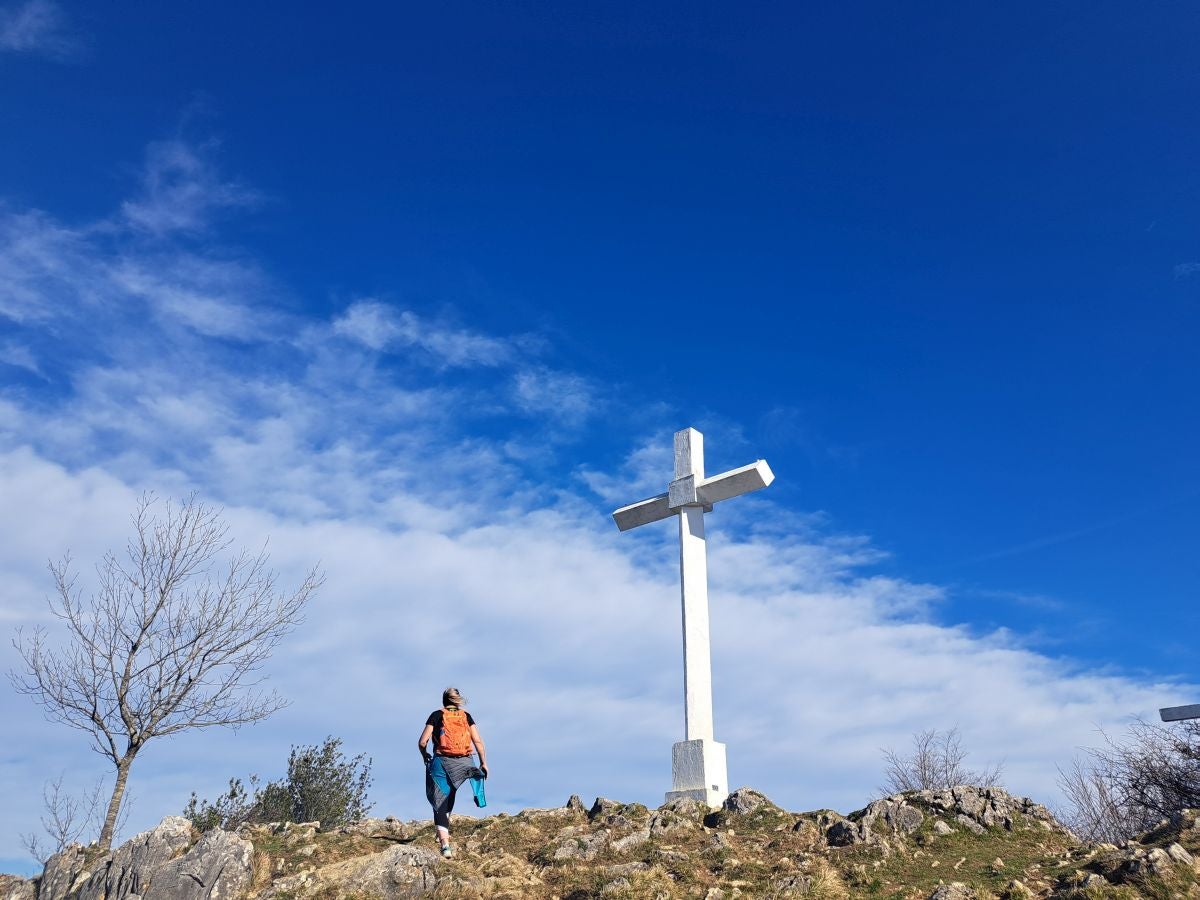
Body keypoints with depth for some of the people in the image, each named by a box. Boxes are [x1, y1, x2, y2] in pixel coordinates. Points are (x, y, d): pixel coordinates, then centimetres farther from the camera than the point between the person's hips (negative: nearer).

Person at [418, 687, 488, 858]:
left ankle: (445, 844, -11)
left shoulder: (436, 715, 4)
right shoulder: (466, 716, 10)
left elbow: (422, 742, -1)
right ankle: (444, 832, 33)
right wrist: (483, 763, 8)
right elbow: (478, 741, 2)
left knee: (440, 803, 1)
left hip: (441, 762, -3)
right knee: (449, 797, 27)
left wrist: (425, 755, 18)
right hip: (463, 762, 3)